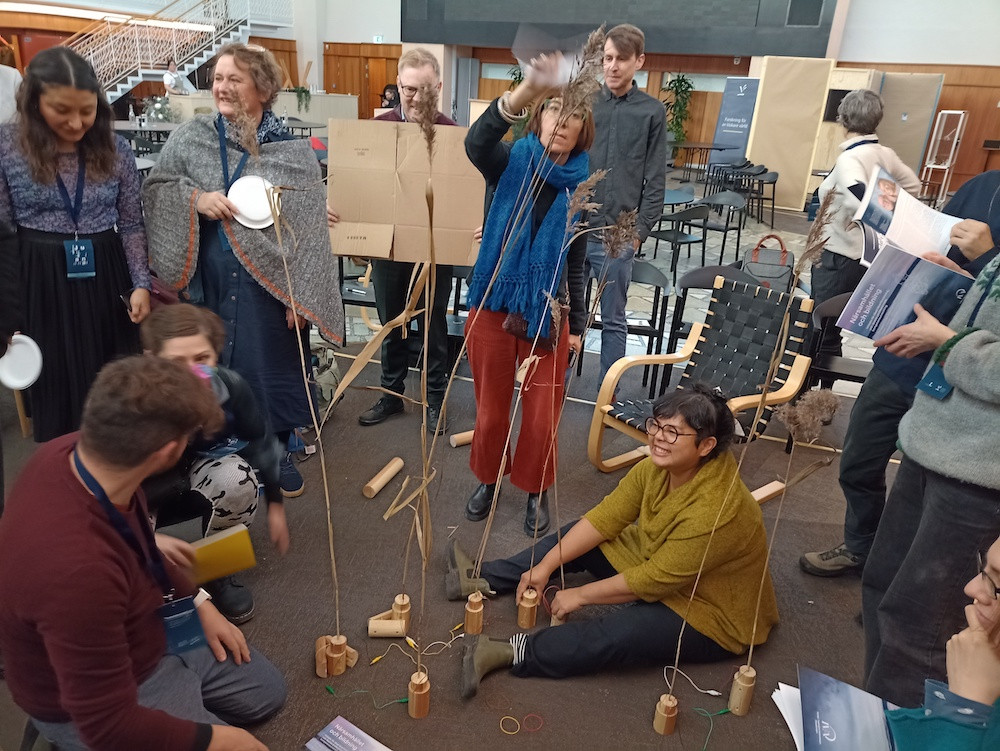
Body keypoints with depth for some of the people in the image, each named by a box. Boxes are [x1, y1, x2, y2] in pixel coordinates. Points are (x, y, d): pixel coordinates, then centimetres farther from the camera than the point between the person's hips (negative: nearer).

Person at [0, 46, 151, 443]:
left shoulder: (116, 149, 1)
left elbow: (131, 225, 6)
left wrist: (141, 284, -3)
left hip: (105, 275, 2)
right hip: (40, 280, -1)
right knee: (56, 389, 7)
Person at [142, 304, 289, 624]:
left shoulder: (230, 385, -25)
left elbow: (260, 442, -7)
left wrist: (275, 505, 3)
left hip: (196, 478, 2)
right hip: (140, 493, -2)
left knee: (238, 477, -31)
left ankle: (217, 572, -3)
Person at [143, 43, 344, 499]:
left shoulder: (294, 152, -5)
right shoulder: (192, 136, 3)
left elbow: (309, 229, -6)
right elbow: (152, 187, 7)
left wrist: (300, 295, -11)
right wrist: (194, 197, -15)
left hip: (269, 285, -2)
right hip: (209, 282, 2)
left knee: (272, 364, 9)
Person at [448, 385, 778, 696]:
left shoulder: (715, 511, -35)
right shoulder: (658, 466, -12)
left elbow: (654, 580, -28)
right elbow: (606, 517, -9)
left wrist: (582, 595, -18)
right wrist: (545, 566, -13)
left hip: (712, 616, -8)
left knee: (621, 631, -34)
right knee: (576, 536, 3)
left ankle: (509, 653, -28)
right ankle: (485, 578, 6)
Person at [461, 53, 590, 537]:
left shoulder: (580, 188, 0)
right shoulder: (511, 164, -7)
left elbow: (575, 264, 7)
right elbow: (477, 142, -31)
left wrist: (577, 326, 8)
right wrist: (527, 90, -46)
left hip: (547, 315, 1)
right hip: (492, 307, -1)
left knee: (542, 417, 6)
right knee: (491, 408, 13)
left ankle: (536, 490, 32)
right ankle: (488, 480, 39)